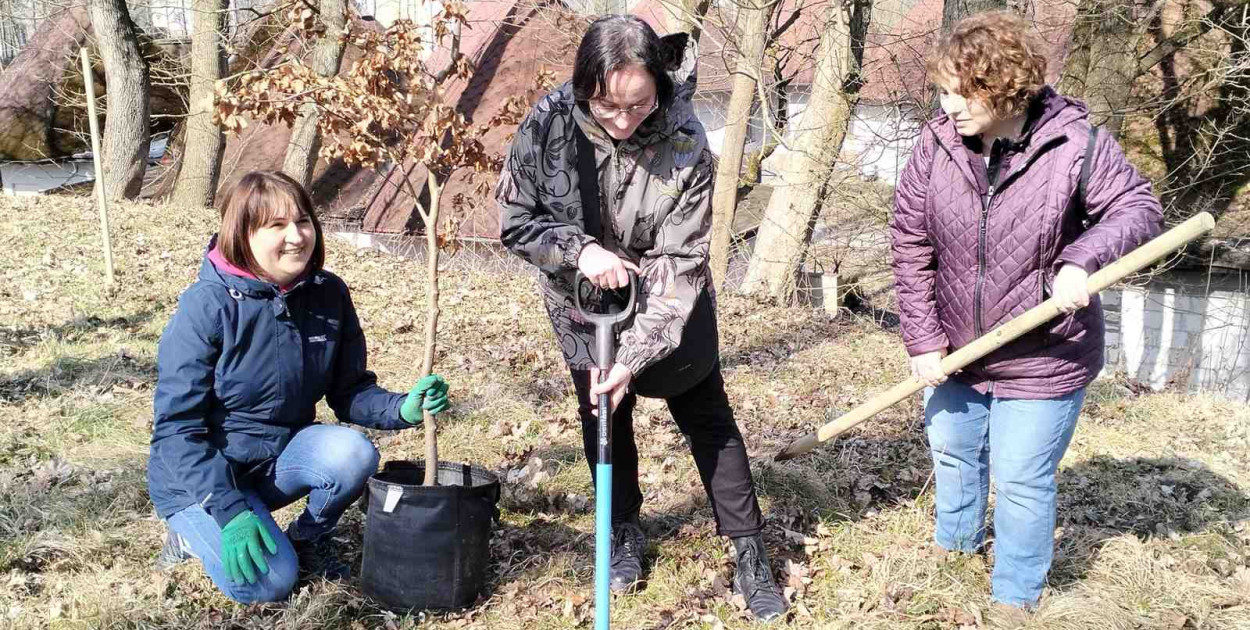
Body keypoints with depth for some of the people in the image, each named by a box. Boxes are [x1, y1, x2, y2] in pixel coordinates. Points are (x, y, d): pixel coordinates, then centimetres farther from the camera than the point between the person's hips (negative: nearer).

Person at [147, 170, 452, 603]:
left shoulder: (329, 295, -8)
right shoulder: (207, 306, -22)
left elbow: (350, 392, 0)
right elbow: (177, 427, -21)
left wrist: (402, 409, -22)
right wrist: (230, 510, -29)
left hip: (281, 457, 4)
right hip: (202, 474, -4)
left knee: (353, 454, -26)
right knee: (268, 581, -24)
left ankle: (308, 539, 4)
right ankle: (195, 530, 8)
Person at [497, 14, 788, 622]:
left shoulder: (686, 145, -28)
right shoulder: (549, 123, -24)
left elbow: (680, 266, -26)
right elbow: (515, 220, -13)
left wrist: (633, 354, -32)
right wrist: (579, 250, -29)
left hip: (667, 304, -1)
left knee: (707, 416, 6)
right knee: (603, 414, 13)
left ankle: (749, 553, 19)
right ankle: (625, 533, 35)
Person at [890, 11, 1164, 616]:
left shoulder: (1075, 144, -20)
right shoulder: (935, 145, -12)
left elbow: (1138, 208, -9)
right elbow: (910, 249, -8)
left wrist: (1082, 259, -29)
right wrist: (923, 341, -11)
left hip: (1043, 360, -4)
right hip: (954, 353, 4)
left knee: (1022, 481, 7)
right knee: (953, 455, 24)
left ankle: (1016, 595, 32)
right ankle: (954, 546, 52)